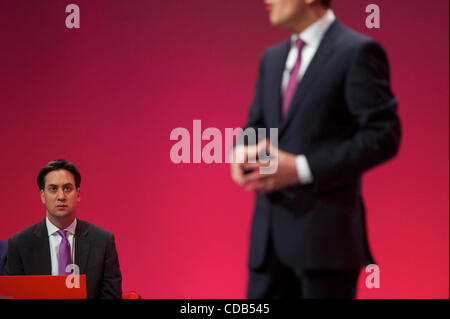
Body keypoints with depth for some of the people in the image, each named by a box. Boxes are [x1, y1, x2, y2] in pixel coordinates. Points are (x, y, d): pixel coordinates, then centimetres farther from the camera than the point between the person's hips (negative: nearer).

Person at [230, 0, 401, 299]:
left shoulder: (358, 53, -7)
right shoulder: (273, 58, 17)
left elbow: (384, 136, -12)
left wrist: (302, 169, -18)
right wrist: (243, 151, -2)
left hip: (326, 237, -7)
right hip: (270, 238, 7)